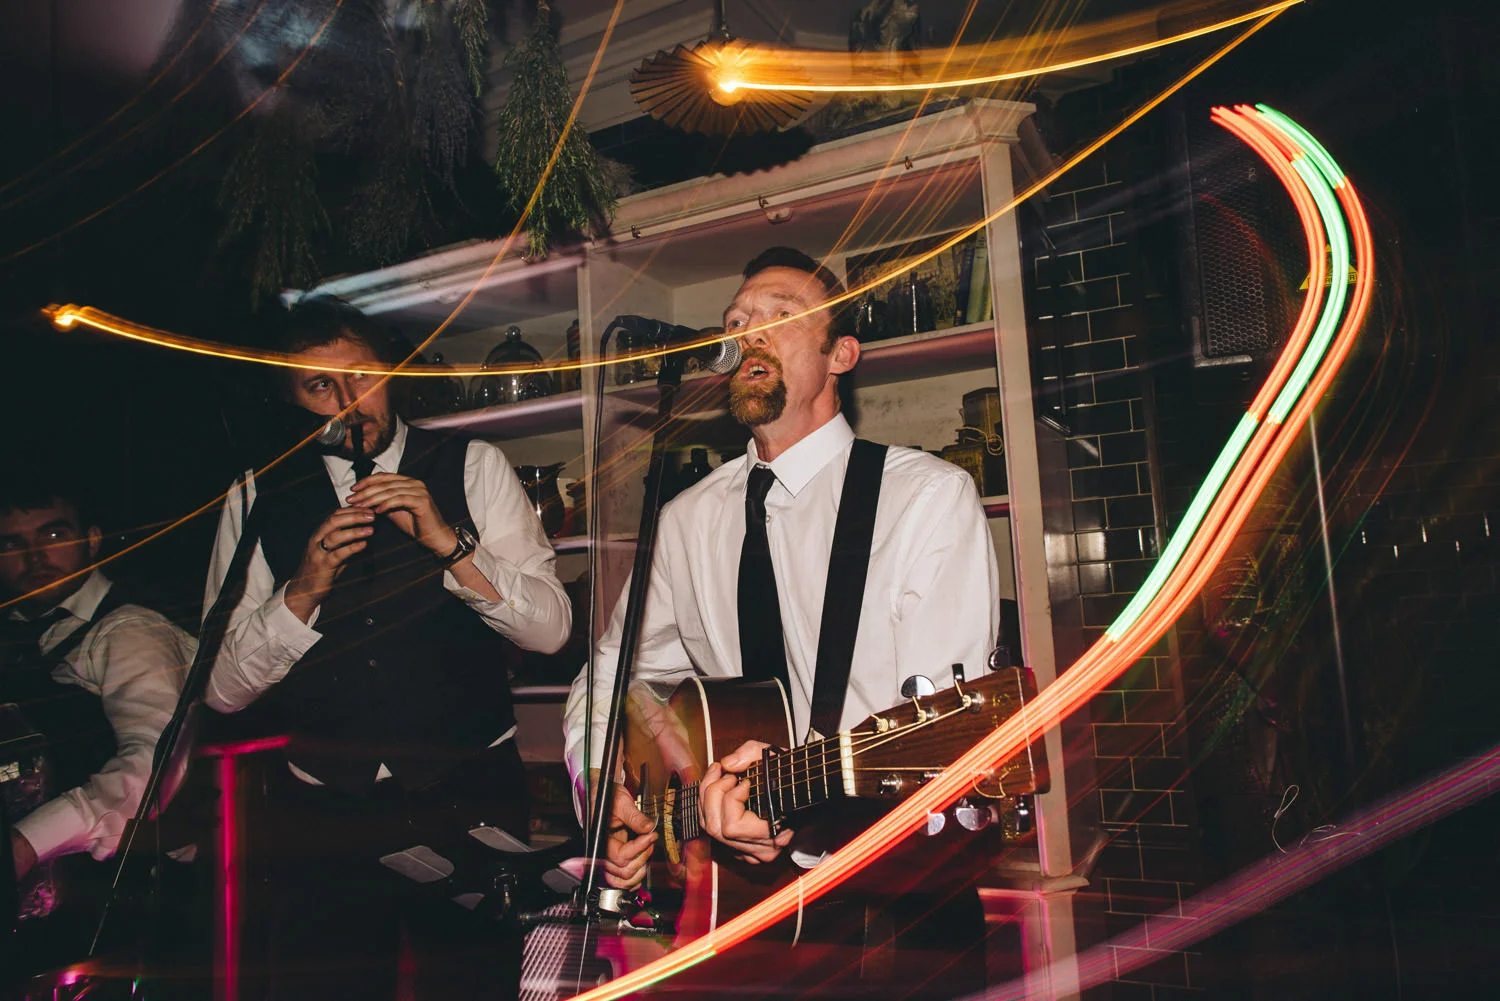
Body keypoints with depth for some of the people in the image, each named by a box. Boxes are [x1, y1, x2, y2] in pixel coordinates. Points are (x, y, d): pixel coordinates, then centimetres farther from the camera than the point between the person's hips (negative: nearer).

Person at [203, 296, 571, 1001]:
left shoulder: (474, 467, 1)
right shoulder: (257, 498, 5)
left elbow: (550, 628, -7)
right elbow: (222, 689, 2)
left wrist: (447, 541, -19)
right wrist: (301, 592, -15)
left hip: (469, 796, -1)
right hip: (322, 808, 2)